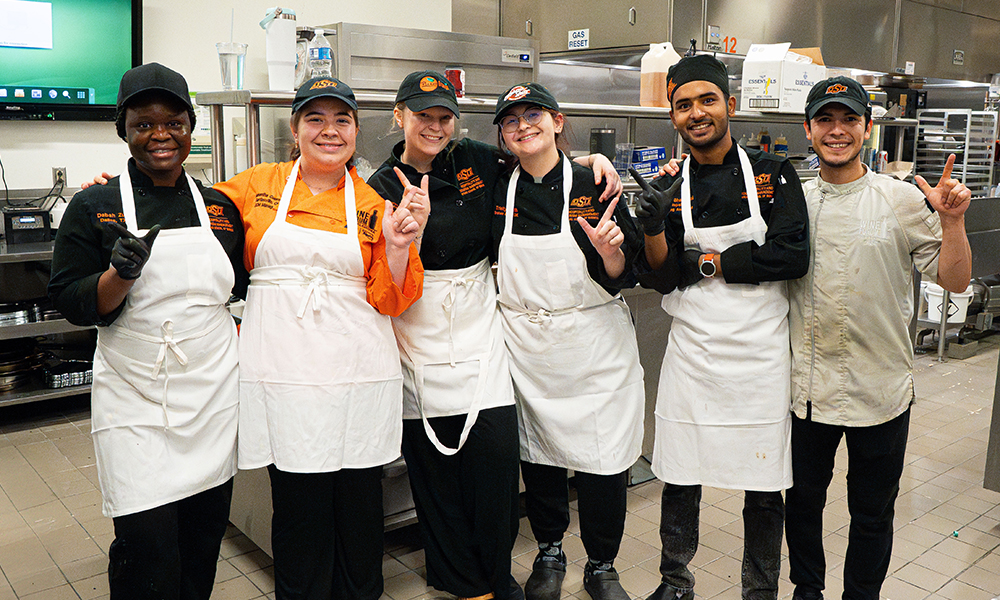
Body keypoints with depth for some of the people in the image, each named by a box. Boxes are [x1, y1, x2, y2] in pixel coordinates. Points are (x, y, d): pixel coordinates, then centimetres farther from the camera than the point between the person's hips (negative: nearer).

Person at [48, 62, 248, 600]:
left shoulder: (220, 207, 7)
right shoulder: (94, 207, -2)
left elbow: (243, 286, 18)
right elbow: (71, 304, -5)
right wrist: (120, 274, -21)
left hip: (212, 392, 3)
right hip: (136, 401, -3)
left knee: (205, 529, 11)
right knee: (147, 548, -4)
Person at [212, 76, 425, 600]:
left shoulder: (371, 205, 6)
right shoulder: (258, 185, 6)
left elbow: (389, 302, 5)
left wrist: (398, 244, -10)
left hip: (359, 370, 1)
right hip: (284, 371, 0)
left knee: (360, 498, 9)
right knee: (298, 502, 3)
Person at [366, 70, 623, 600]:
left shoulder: (476, 161, 5)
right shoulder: (383, 188, -1)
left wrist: (590, 159, 8)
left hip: (478, 329, 2)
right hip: (420, 343, -1)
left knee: (497, 451, -4)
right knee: (434, 467, 4)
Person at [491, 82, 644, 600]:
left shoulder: (593, 188, -5)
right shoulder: (497, 193, 2)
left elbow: (621, 278, -4)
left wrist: (610, 252, -23)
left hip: (594, 347, -2)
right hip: (525, 351, 2)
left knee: (602, 463, 3)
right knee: (537, 457, 10)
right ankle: (549, 553, 34)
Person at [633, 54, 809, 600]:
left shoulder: (772, 174, -1)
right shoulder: (668, 188, 4)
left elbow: (793, 256, -12)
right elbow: (659, 278, -2)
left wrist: (705, 263, -11)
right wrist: (652, 228, -20)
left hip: (761, 351, -1)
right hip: (691, 350, 1)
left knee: (764, 486, 9)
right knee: (679, 479, 10)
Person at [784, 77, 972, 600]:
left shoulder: (903, 200, -5)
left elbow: (954, 280, -2)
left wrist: (952, 221, -19)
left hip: (880, 389, -2)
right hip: (806, 386, 2)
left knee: (872, 512, 14)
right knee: (803, 499, 17)